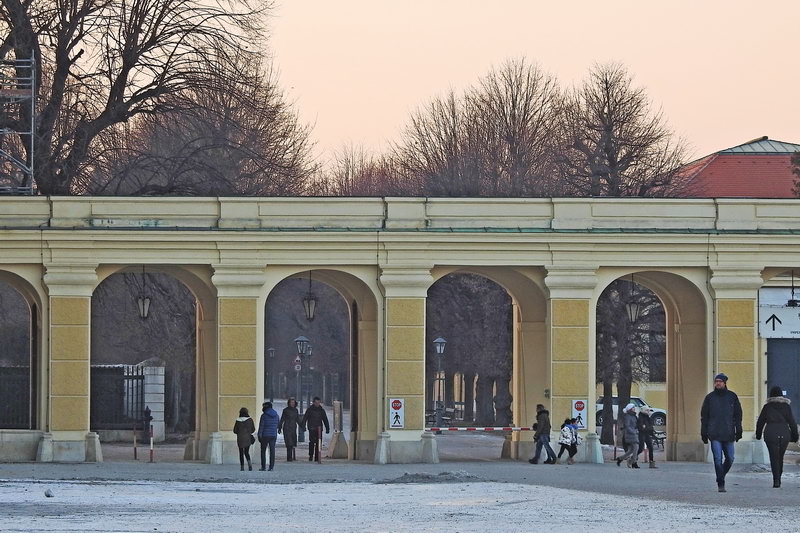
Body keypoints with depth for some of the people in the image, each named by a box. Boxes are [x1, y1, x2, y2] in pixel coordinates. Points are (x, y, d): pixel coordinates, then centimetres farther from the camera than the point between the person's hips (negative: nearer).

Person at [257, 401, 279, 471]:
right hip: (273, 435, 4)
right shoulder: (276, 415, 6)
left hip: (265, 436, -4)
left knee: (263, 451, 6)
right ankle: (271, 467, 0)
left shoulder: (264, 415, -9)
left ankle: (263, 466, 4)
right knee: (272, 451, 4)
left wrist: (259, 436, -5)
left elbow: (261, 426, -9)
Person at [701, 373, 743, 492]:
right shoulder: (710, 397, 6)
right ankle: (720, 484, -4)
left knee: (730, 459, 3)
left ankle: (721, 477, 26)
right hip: (714, 434, -1)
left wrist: (738, 431, 2)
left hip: (728, 433, 1)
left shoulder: (732, 396, 7)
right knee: (718, 459, -8)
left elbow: (738, 415, 10)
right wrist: (704, 433, 3)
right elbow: (704, 416, 9)